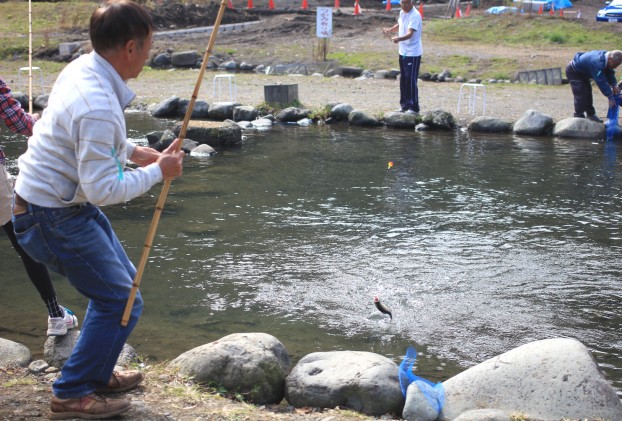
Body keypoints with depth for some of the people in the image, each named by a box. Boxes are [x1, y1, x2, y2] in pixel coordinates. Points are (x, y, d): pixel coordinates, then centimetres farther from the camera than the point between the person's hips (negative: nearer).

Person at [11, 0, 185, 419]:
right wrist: (157, 172, -16)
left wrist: (137, 152, 10)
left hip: (68, 203, 10)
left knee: (123, 282, 20)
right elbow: (103, 189, -28)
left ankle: (97, 373, 34)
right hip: (55, 218, -10)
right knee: (121, 302, -3)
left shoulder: (81, 68, 1)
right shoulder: (97, 106, -30)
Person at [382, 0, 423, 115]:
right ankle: (405, 105, 24)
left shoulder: (415, 15, -19)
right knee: (403, 80, 14)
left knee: (411, 81, -7)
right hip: (403, 52, 9)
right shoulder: (402, 13, 7)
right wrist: (389, 30, 7)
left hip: (413, 53, -9)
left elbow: (410, 33, -30)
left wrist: (399, 39, -47)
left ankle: (414, 108, -2)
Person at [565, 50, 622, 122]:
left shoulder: (605, 56, -13)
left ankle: (590, 114, 24)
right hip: (573, 72, -10)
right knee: (581, 94, -16)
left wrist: (614, 85, -17)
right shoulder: (597, 62, -41)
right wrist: (610, 97, -36)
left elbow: (609, 72, -1)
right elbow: (601, 81, -39)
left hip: (582, 72, 10)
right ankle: (579, 117, -11)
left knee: (588, 92, 14)